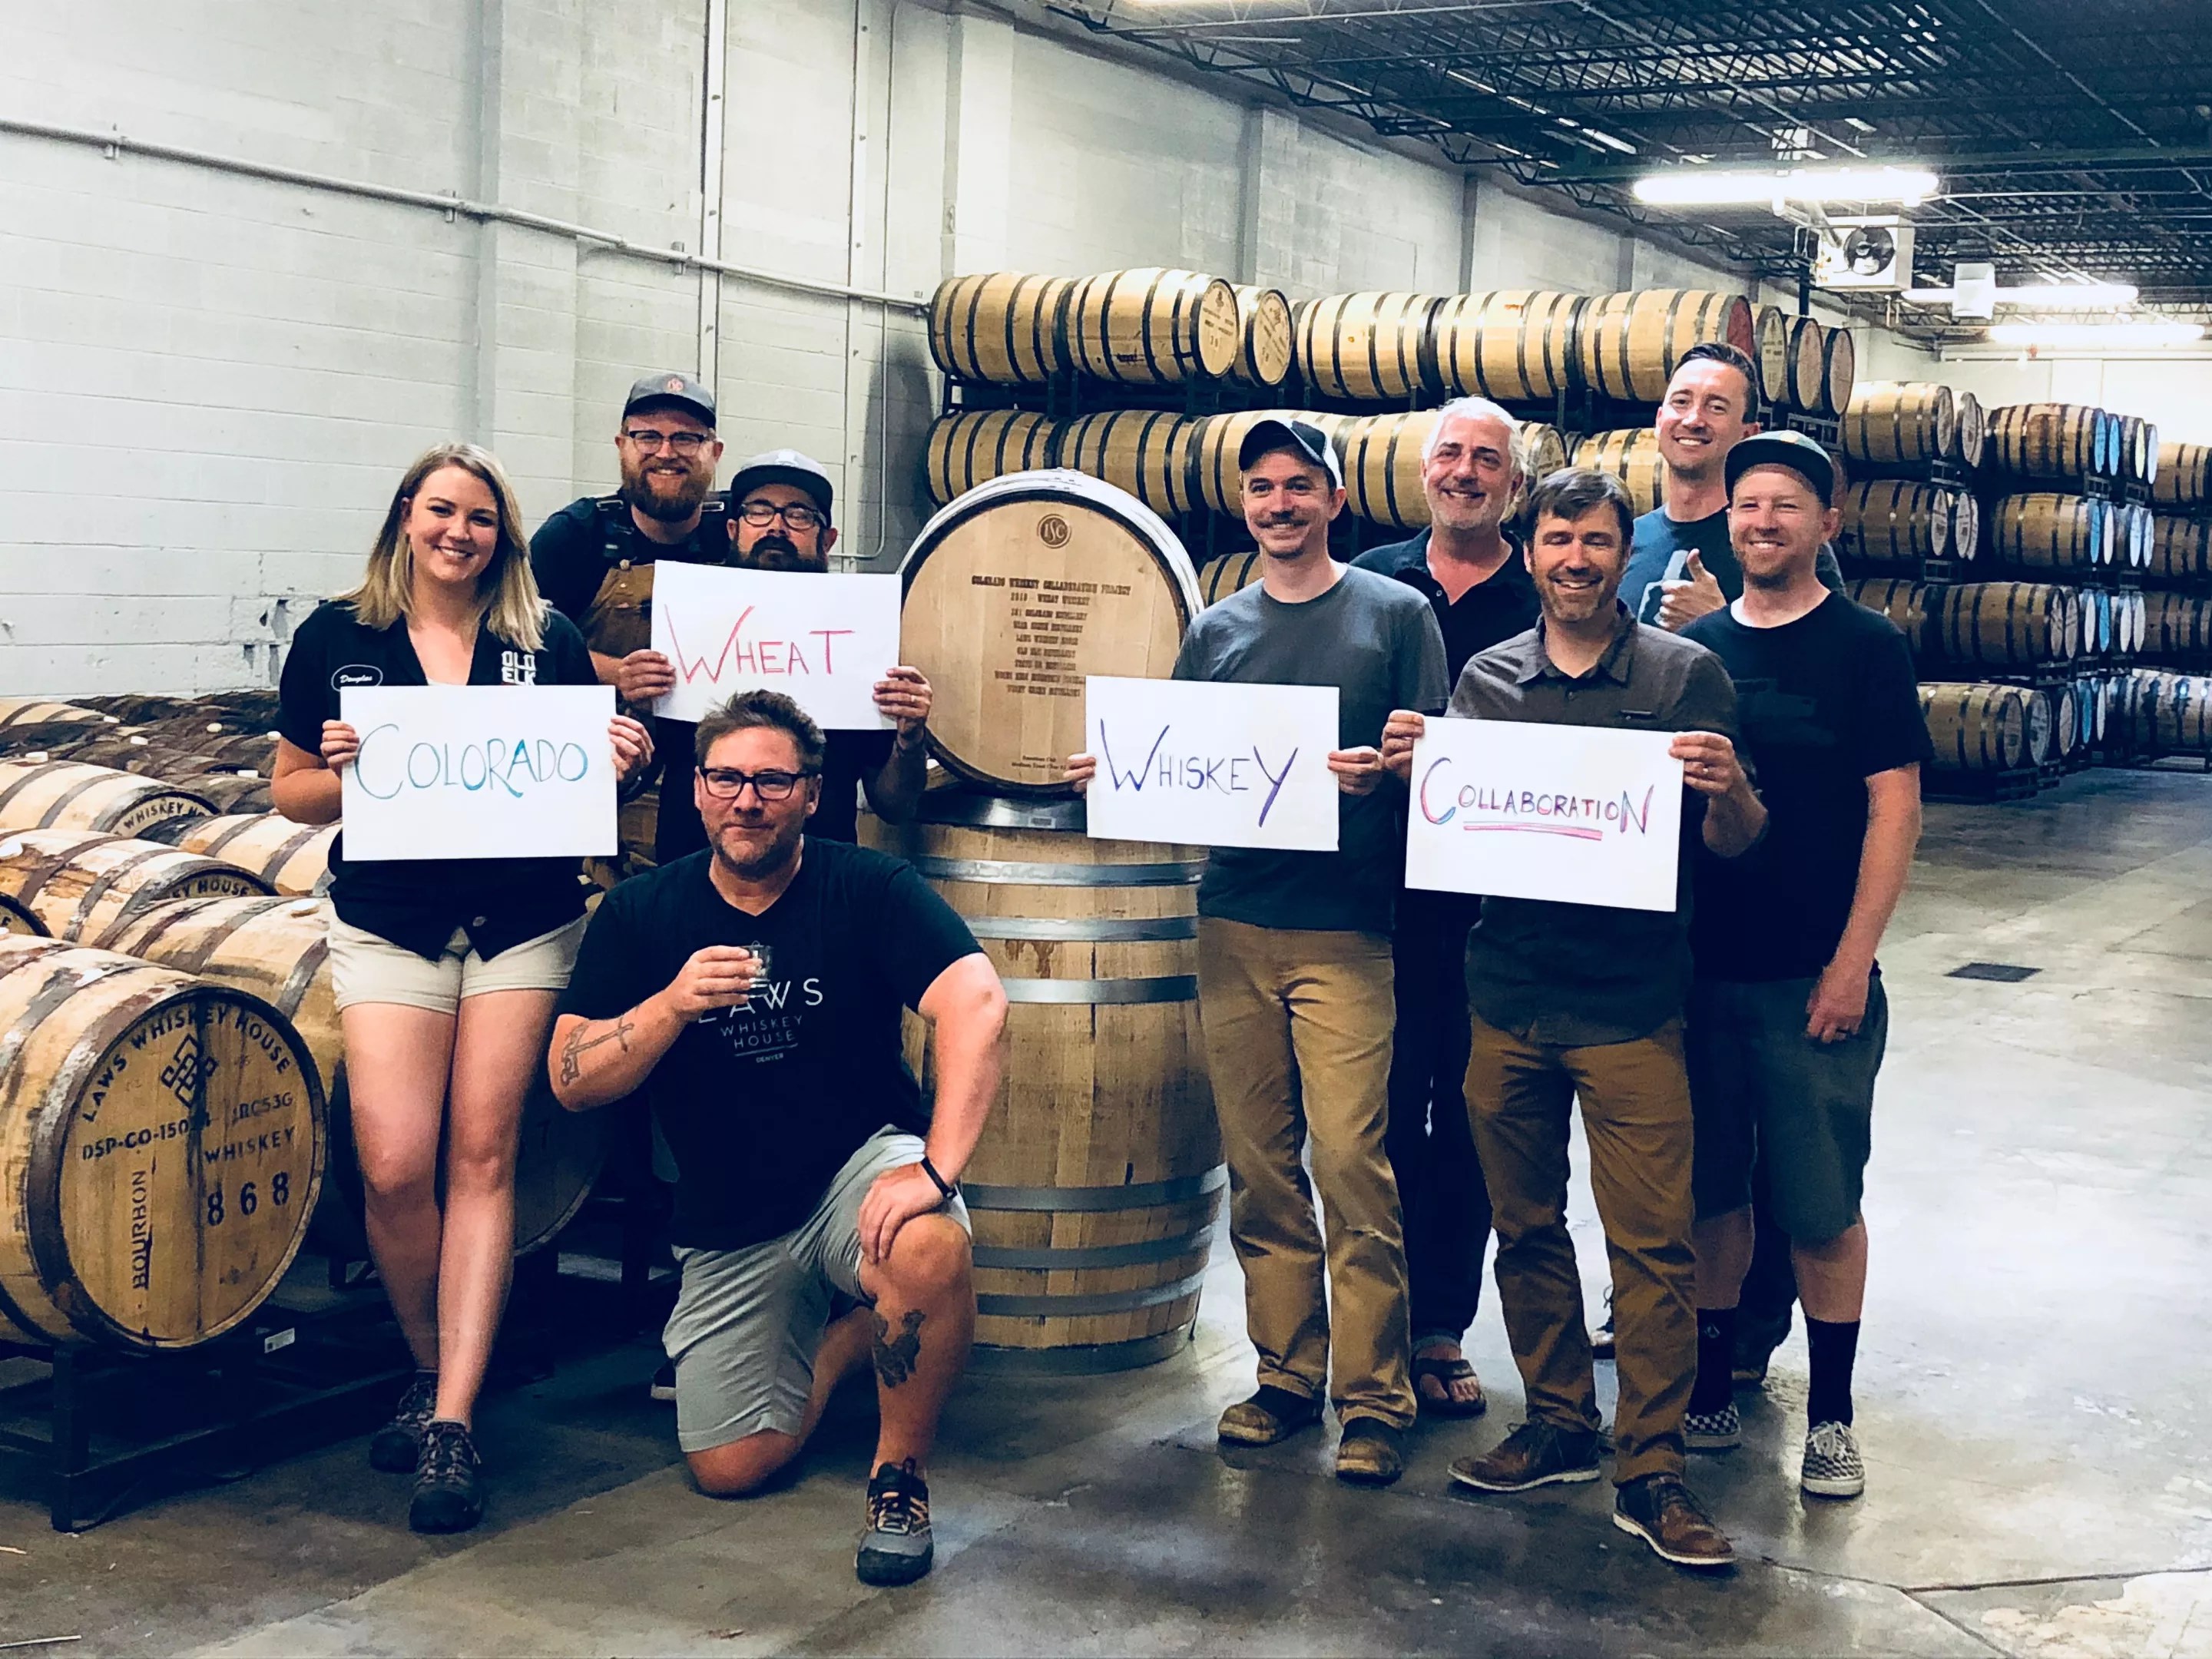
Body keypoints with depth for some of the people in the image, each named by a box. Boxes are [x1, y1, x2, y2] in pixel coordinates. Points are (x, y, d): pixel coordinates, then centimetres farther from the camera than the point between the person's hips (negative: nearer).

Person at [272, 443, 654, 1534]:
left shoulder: (547, 642, 5)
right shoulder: (336, 637, 5)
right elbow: (292, 792, 8)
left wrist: (621, 767, -10)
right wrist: (341, 773, -14)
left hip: (524, 922, 0)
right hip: (388, 923, 0)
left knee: (483, 1155, -4)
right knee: (394, 1165, -12)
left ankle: (453, 1421, -3)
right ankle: (431, 1370, 14)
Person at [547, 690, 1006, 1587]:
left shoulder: (869, 889, -11)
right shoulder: (640, 913, -2)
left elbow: (977, 1004, -25)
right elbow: (570, 1081, -5)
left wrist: (936, 1169, -36)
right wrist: (673, 1006, -24)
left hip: (858, 1170, -3)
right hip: (730, 1224, 3)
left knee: (928, 1248, -38)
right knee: (730, 1468, -3)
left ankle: (900, 1472, -10)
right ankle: (843, 1331, 28)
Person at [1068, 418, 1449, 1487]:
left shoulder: (1395, 614, 5)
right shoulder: (1214, 631, 16)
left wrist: (1383, 769, -20)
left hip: (1346, 929, -4)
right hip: (1233, 926, 4)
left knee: (1352, 1159, -10)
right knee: (1257, 1166, 6)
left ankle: (1374, 1397, -2)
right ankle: (1287, 1373, 17)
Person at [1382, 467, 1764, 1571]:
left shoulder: (1686, 674, -1)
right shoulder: (1486, 679, 8)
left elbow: (1735, 847, -1)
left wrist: (1727, 788, -23)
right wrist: (1410, 769, -7)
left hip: (1632, 1003, -3)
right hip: (1507, 997, 3)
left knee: (1650, 1240, -4)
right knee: (1526, 1226, 13)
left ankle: (1651, 1472, 5)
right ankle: (1558, 1423, 28)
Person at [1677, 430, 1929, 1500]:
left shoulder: (1865, 647, -3)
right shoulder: (1693, 647, 9)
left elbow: (1894, 810, -7)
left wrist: (1853, 960, -13)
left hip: (1812, 979, -3)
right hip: (1700, 969, 4)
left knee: (1821, 1208, 3)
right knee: (1711, 1192, 11)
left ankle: (1831, 1416, 16)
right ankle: (1711, 1392, 24)